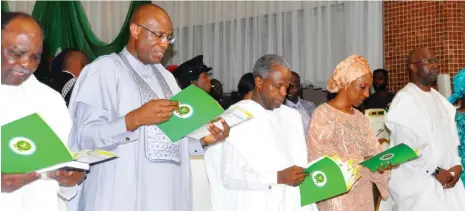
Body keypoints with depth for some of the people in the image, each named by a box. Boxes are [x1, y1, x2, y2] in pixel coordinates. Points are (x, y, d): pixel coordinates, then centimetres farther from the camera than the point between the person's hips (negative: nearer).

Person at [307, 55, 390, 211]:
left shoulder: (360, 117, 12)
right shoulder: (323, 114, -9)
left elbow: (372, 151, 6)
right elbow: (321, 158, -18)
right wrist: (362, 161, -22)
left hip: (363, 195, 6)